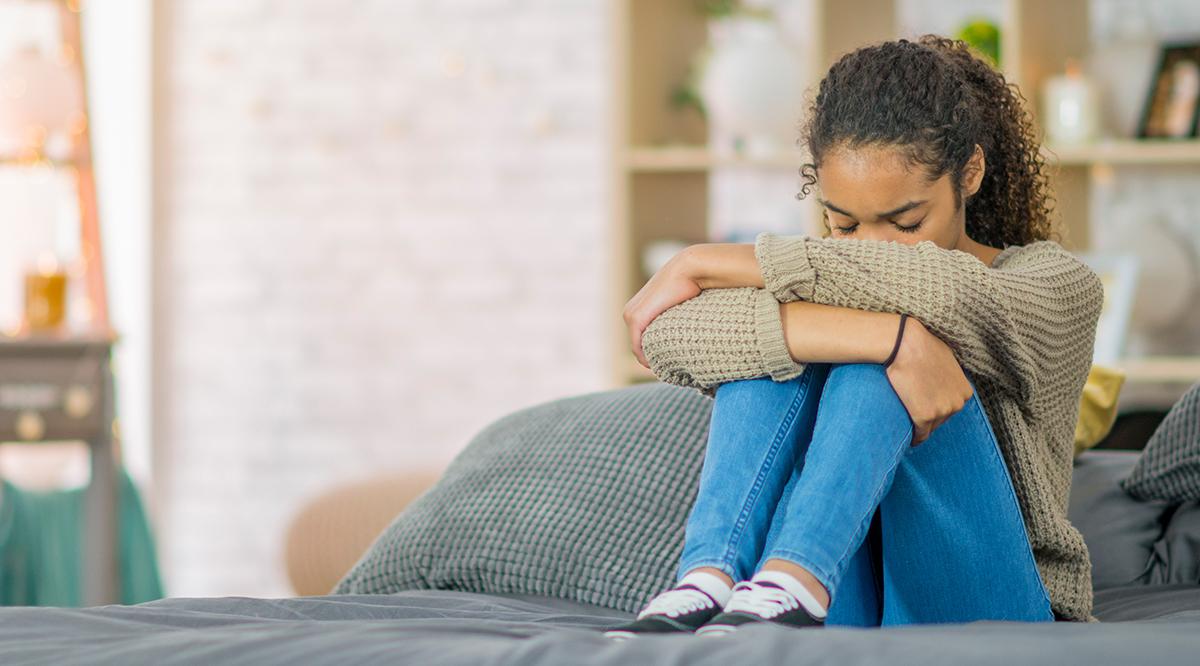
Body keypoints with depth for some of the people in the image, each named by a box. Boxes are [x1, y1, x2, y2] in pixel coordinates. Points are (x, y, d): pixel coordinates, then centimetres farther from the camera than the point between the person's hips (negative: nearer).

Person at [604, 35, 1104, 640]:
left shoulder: (1058, 284, 3)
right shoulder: (817, 282, 9)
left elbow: (936, 287, -23)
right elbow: (668, 337, -17)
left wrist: (705, 264, -16)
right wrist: (893, 336, -30)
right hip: (842, 614, 2)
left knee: (874, 371, -23)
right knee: (778, 340, -17)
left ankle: (788, 587, -45)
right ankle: (708, 583, -39)